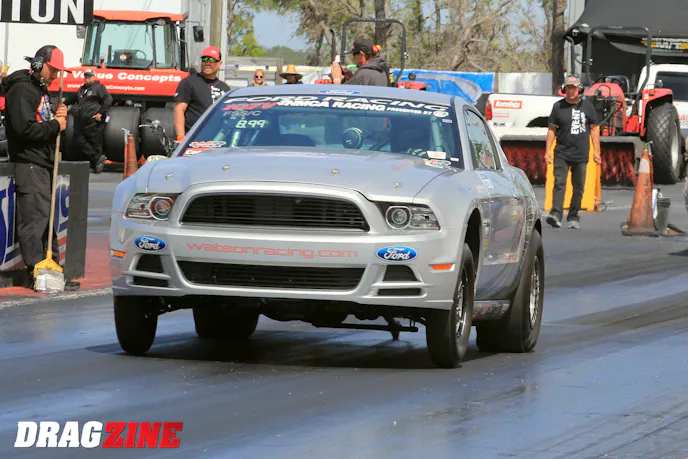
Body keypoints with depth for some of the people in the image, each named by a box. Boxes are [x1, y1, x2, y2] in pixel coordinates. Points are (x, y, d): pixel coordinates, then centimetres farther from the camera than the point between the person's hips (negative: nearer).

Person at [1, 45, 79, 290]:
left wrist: (59, 115, 5)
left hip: (44, 164, 10)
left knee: (49, 217, 13)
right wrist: (55, 125, -13)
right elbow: (25, 128, -22)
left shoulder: (41, 90, 20)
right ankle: (36, 274, -11)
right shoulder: (22, 90, -12)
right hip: (29, 164, -10)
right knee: (35, 217, -11)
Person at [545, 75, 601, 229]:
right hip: (562, 153, -1)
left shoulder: (587, 106, 7)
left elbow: (594, 129, 11)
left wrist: (596, 151, 5)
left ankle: (573, 217, 15)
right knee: (559, 184, -14)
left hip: (581, 154, 1)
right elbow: (552, 129, 9)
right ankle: (556, 214, -23)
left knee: (578, 188, 5)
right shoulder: (558, 106, 6)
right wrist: (548, 151, 1)